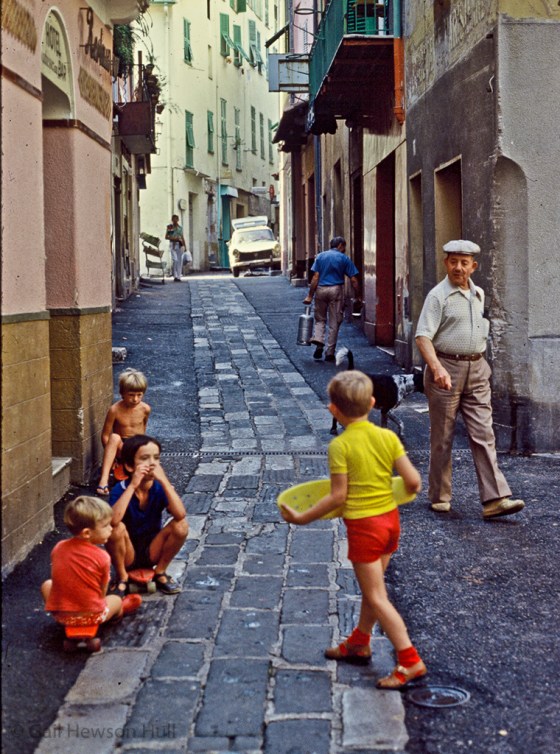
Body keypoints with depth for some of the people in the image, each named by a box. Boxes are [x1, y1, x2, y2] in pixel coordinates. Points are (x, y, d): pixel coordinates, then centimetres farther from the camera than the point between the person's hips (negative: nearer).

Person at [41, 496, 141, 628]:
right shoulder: (102, 557, -14)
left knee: (47, 585, 31)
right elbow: (102, 592, -4)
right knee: (116, 600, 28)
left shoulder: (58, 548, -2)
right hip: (91, 617, -2)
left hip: (59, 615, 3)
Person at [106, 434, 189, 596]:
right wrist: (132, 486, -36)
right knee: (116, 528, -32)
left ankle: (160, 573, 2)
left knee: (181, 525, -21)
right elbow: (113, 520, -39)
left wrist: (164, 481, -33)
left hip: (152, 551, 2)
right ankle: (122, 578, -6)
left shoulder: (160, 488, -12)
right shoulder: (120, 489, -18)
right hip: (126, 554, -2)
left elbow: (180, 514, -30)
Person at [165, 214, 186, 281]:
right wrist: (174, 239, -12)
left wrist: (185, 246, 10)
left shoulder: (180, 228, 14)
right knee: (175, 259, -18)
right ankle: (175, 276, -16)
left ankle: (178, 277, 7)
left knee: (180, 261, 1)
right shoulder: (169, 227, 4)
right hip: (173, 245, -4)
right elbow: (166, 237, 1)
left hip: (180, 245, 4)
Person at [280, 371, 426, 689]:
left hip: (363, 525, -7)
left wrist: (303, 518, -5)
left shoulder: (340, 446, -16)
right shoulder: (388, 436, -2)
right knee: (372, 587, 22)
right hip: (390, 518, 7)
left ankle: (410, 661, -2)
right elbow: (414, 481, -5)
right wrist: (411, 487, 19)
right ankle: (359, 644, 38)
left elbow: (338, 497, -16)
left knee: (376, 596, 1)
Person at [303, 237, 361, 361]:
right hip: (336, 290, -2)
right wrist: (358, 296, 7)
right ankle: (330, 353, 8)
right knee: (334, 323, 6)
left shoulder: (321, 256, 6)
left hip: (321, 290, 2)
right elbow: (353, 280, -2)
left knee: (320, 319, 17)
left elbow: (315, 277, 0)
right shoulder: (344, 259, 1)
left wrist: (310, 296, 1)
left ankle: (318, 341, -7)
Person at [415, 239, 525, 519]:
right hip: (446, 369, -5)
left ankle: (494, 499, -5)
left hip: (477, 370, 5)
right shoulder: (438, 295, -6)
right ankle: (439, 497, 16)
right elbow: (423, 336, -15)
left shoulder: (479, 294, 14)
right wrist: (436, 367, -30)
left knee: (484, 435, -2)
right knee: (442, 438, 4)